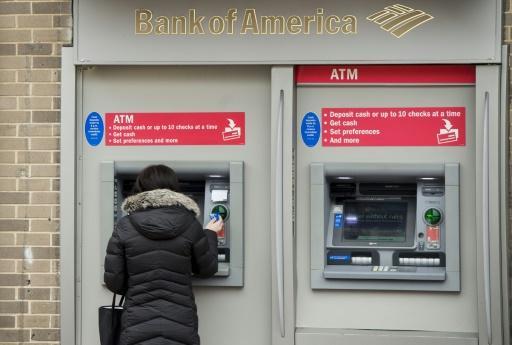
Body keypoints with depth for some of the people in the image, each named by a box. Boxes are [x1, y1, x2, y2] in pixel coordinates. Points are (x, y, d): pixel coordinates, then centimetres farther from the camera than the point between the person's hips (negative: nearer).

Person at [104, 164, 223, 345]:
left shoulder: (125, 227, -2)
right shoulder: (189, 225, -2)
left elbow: (113, 281, -2)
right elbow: (207, 269, 11)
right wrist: (210, 235, 27)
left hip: (137, 329, 0)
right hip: (181, 328, 0)